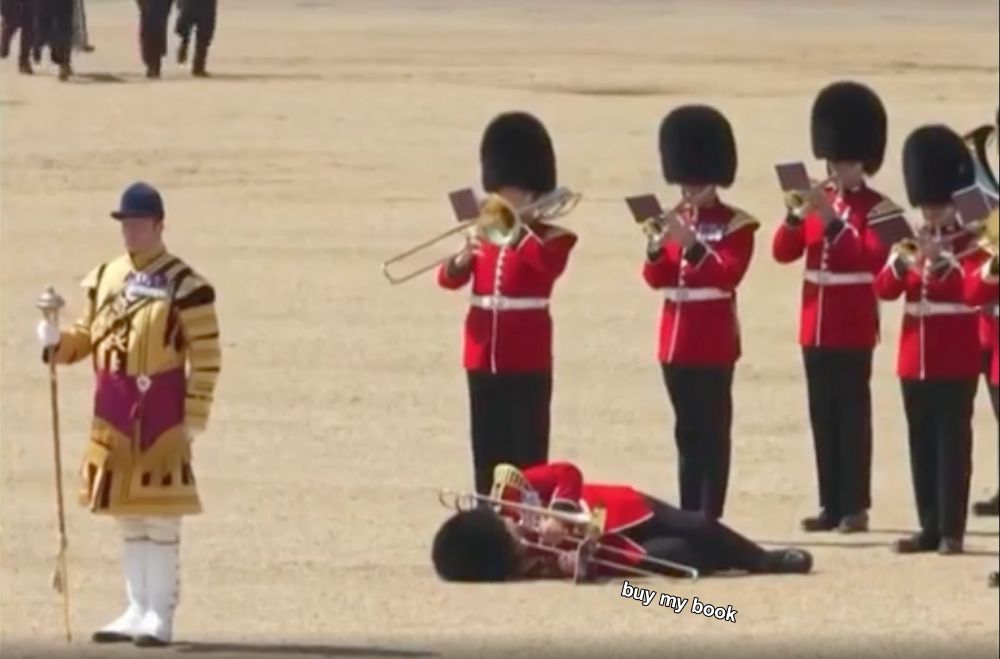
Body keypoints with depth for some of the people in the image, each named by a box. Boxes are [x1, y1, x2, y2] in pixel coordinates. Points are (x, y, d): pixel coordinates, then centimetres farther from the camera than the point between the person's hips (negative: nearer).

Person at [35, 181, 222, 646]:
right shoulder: (105, 278, 11)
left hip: (161, 410, -7)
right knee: (127, 514, 12)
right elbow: (87, 335, 18)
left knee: (161, 515, -3)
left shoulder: (183, 285, -9)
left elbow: (206, 356, -9)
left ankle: (160, 615, 1)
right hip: (113, 411, 7)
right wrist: (57, 342, -4)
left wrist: (195, 417, -12)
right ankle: (137, 610, 19)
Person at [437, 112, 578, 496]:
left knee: (527, 453, -4)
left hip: (528, 362, -5)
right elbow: (449, 279, 5)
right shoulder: (486, 232, 13)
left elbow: (551, 266, -24)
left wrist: (517, 232, -27)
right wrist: (462, 260, -16)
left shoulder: (551, 237, -2)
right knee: (488, 452, 8)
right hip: (484, 358, 5)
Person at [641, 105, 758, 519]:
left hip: (713, 341, -6)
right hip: (676, 338, 6)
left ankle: (710, 517, -7)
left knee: (713, 431, -6)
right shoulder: (677, 221, 14)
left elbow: (728, 275, -16)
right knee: (687, 430, 10)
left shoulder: (736, 225, -4)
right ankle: (688, 514, 13)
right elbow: (656, 278, 9)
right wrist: (656, 250, -11)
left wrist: (691, 245, -25)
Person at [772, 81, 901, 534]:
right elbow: (783, 252, 6)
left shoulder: (877, 209, -5)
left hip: (853, 330, -6)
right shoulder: (817, 202, 13)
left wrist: (834, 220, -23)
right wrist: (796, 216, -11)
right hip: (816, 327, 6)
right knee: (823, 417, 7)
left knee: (852, 415, -6)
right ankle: (832, 504, 12)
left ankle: (855, 506, -5)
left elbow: (872, 259, -18)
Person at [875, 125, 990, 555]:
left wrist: (942, 260, -27)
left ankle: (951, 529, -5)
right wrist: (901, 262, -16)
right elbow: (885, 290, 3)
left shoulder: (969, 246, -3)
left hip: (955, 362, -6)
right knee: (922, 445, 7)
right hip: (915, 359, 6)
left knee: (952, 443, -5)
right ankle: (930, 526, 12)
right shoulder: (911, 244, 12)